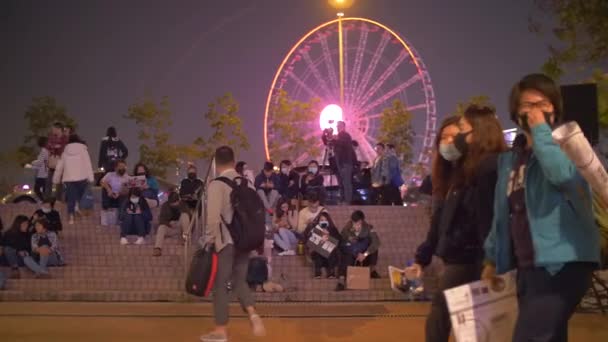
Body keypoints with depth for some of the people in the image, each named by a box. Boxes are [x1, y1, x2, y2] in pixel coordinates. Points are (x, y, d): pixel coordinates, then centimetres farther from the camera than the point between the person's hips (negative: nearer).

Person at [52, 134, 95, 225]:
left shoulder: (65, 151, 13)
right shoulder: (83, 149, 4)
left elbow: (59, 167, 15)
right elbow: (88, 164, -4)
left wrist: (56, 179, 23)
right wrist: (91, 178, -7)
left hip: (69, 178, 2)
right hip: (81, 177, -2)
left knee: (71, 198, 2)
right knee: (81, 197, 14)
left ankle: (71, 217, -7)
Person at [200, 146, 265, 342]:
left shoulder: (217, 184, -11)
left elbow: (213, 217, -16)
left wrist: (209, 240, -4)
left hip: (225, 241, -5)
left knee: (221, 285, 5)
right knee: (239, 280, 17)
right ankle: (253, 314, -6)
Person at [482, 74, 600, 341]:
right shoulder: (510, 159, 16)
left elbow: (562, 174, -26)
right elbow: (503, 214, 20)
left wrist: (541, 130, -16)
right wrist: (493, 259, 21)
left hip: (562, 263, -7)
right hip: (528, 266, 7)